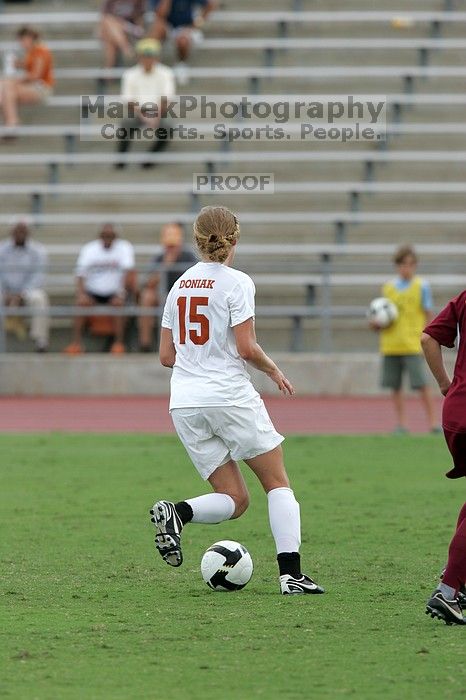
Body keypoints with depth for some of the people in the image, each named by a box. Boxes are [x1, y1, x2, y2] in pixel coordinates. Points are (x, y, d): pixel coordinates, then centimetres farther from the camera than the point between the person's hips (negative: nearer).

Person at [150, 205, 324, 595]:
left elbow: (166, 356, 14)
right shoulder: (236, 283, -6)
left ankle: (176, 513, -19)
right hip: (231, 397, -5)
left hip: (185, 403, 5)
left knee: (235, 500, 9)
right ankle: (291, 574, -4)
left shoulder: (180, 285, 12)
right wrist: (274, 372, 6)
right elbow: (246, 348, -12)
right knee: (278, 483, 8)